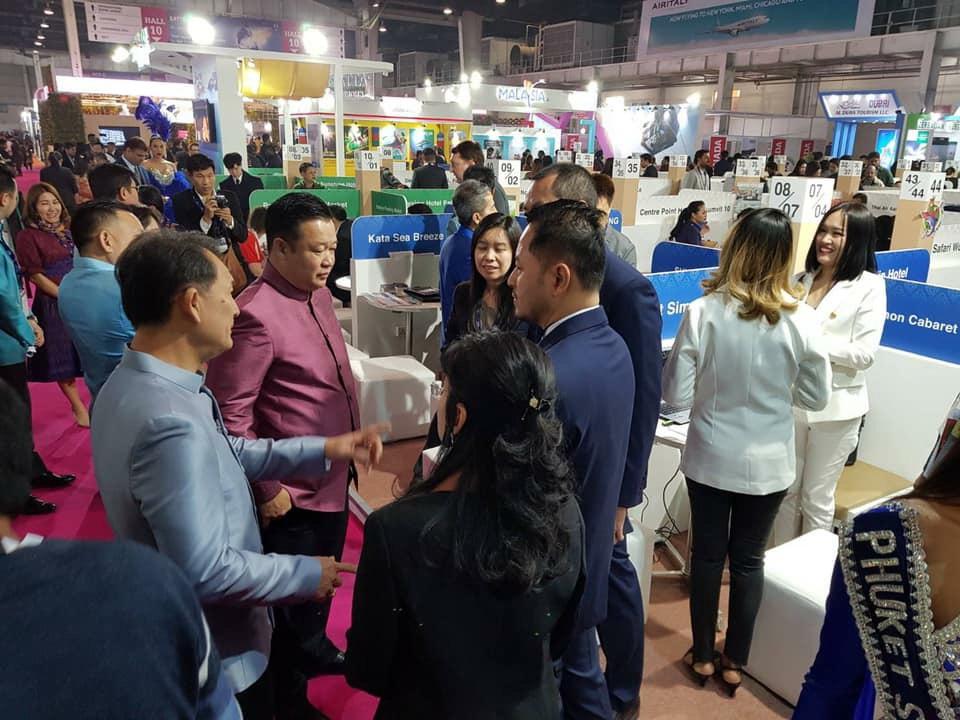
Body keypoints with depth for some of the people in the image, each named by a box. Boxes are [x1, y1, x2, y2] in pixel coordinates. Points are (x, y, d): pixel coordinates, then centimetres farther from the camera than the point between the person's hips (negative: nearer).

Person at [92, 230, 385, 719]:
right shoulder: (171, 423, -35)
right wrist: (306, 575, -17)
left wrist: (323, 450, 1)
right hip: (215, 658, -8)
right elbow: (206, 572, -32)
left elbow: (222, 455, 6)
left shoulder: (132, 383, -3)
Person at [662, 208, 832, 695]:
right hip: (769, 462, 1)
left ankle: (702, 656, 33)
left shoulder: (703, 312, -18)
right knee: (748, 559, 17)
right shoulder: (800, 319, -13)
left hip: (710, 457, -1)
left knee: (707, 554, 16)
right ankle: (734, 663, 32)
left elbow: (676, 394, -14)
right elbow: (817, 398, -3)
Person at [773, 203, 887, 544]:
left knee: (817, 497, 10)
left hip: (835, 407, -4)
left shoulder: (869, 286, -7)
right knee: (786, 490, 15)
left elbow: (864, 354, -14)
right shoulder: (801, 280, 8)